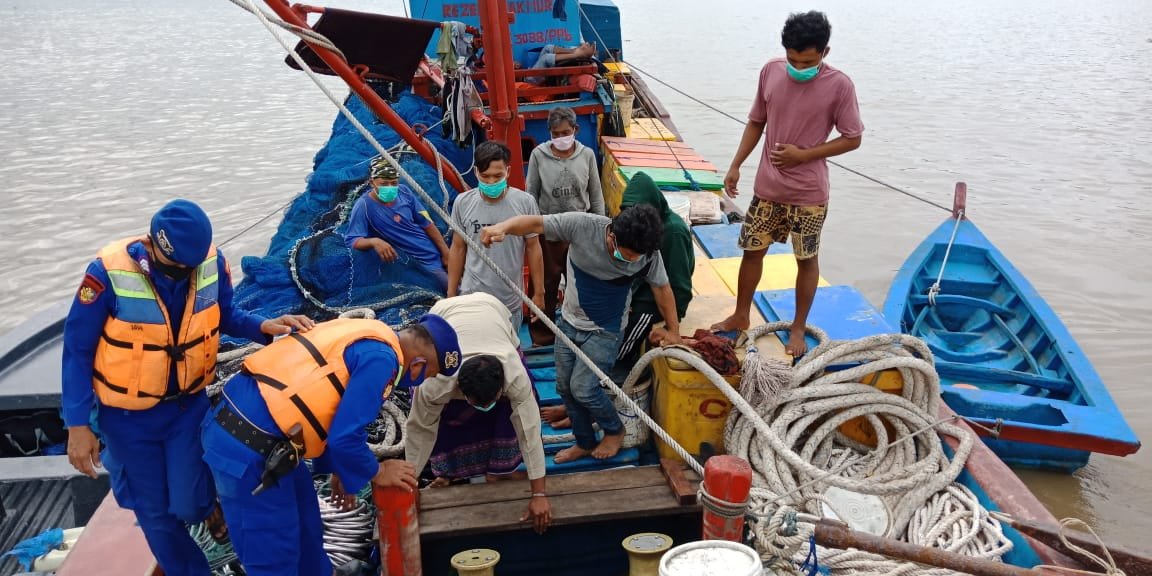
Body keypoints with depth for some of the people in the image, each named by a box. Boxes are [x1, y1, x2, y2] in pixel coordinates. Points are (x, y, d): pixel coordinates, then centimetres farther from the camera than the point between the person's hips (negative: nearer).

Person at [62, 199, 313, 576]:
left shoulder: (212, 262, -17)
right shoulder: (109, 272, -27)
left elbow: (225, 315, 2)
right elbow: (77, 350, -15)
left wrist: (263, 327, -20)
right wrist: (78, 424, -13)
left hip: (188, 404, 2)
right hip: (128, 415, -1)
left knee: (189, 503, -1)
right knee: (154, 511, 10)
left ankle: (209, 505, 36)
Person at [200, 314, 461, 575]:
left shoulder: (367, 335, 14)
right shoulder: (380, 358, -16)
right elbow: (346, 436, -18)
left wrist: (336, 468, 28)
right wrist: (376, 472, 1)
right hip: (247, 446, -10)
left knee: (304, 520, 27)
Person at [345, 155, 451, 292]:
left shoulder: (403, 192, -4)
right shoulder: (364, 206, -18)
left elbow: (427, 223, 4)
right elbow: (351, 240, -22)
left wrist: (445, 251, 1)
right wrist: (374, 241, -41)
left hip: (435, 251, 5)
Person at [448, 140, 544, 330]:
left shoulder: (525, 202, -8)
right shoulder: (463, 203, -4)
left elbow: (533, 248, 1)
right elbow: (458, 249, 6)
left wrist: (539, 293, 5)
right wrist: (451, 294, 9)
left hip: (510, 301, -1)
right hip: (471, 297, 1)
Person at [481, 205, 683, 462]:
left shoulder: (648, 254, -21)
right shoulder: (582, 225, -27)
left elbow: (662, 288, -5)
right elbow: (535, 223, -25)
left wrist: (674, 330, 4)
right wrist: (503, 227, -46)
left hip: (604, 331, -3)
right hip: (569, 321, 3)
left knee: (583, 388, -11)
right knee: (565, 386, 11)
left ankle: (615, 430, 19)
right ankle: (585, 443, 34)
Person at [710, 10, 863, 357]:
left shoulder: (839, 85, -15)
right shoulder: (770, 72, -4)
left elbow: (852, 139, -9)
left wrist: (802, 155, -17)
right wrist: (736, 165, 3)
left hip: (809, 193, -4)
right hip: (768, 186, 4)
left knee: (807, 259, 9)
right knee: (753, 249, 13)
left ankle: (798, 328, 25)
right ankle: (740, 316, 32)